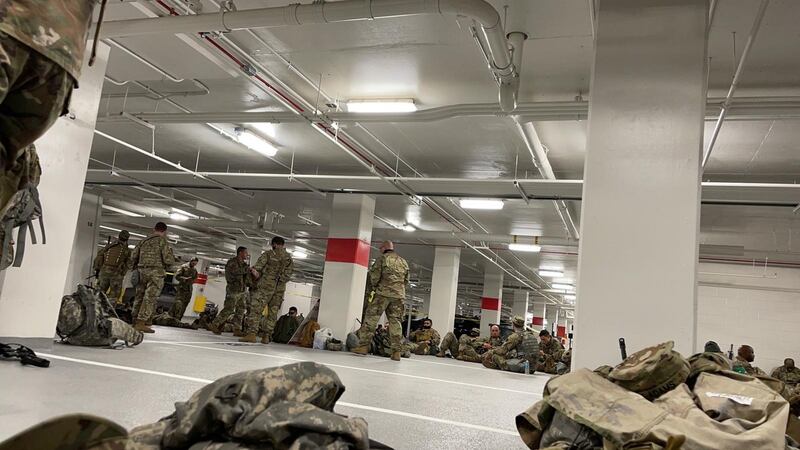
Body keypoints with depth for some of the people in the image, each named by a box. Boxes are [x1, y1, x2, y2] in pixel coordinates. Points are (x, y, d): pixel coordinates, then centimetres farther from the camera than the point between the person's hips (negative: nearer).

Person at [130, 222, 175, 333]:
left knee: (140, 297, 12)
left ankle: (135, 322, 15)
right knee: (150, 298, -6)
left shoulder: (144, 241, 15)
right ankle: (141, 323, -10)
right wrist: (171, 263, 9)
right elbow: (168, 259, -12)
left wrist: (135, 269, 26)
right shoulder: (163, 241, -3)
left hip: (142, 271, 6)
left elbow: (133, 257, 14)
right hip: (156, 273, -6)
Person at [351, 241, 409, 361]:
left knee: (371, 318, 0)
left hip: (383, 293, -5)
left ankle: (364, 345, -4)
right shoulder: (403, 262, 18)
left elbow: (374, 275, -6)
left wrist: (374, 286, 11)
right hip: (399, 295, 5)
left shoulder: (382, 258, 0)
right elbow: (406, 280, 17)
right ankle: (396, 351, 1)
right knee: (395, 322, 5)